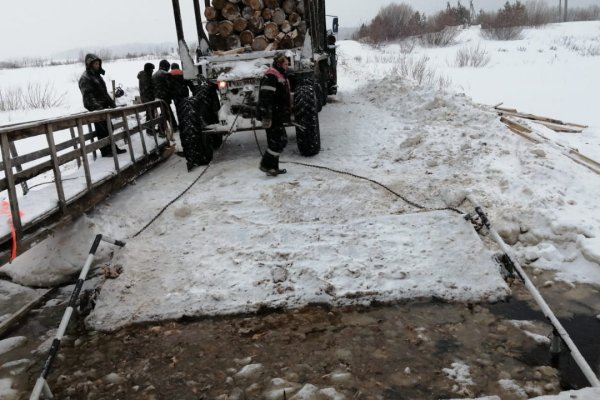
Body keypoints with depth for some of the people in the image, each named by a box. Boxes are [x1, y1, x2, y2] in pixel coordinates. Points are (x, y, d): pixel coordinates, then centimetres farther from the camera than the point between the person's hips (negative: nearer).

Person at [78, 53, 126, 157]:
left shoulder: (97, 75, 19)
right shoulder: (85, 78, -10)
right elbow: (88, 95, -19)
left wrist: (111, 102, 18)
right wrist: (97, 107, -28)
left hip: (104, 107, 9)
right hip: (96, 109, -9)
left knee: (109, 129, 12)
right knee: (102, 131, -6)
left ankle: (112, 148, 20)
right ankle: (105, 150, 0)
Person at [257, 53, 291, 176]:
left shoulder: (282, 76, 19)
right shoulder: (271, 76, -15)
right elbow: (266, 98, -23)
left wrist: (288, 115, 29)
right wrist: (266, 117, -27)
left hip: (278, 116, 10)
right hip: (272, 117, -10)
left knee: (276, 141, 13)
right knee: (279, 141, -9)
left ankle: (273, 167, 21)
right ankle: (266, 165, 0)